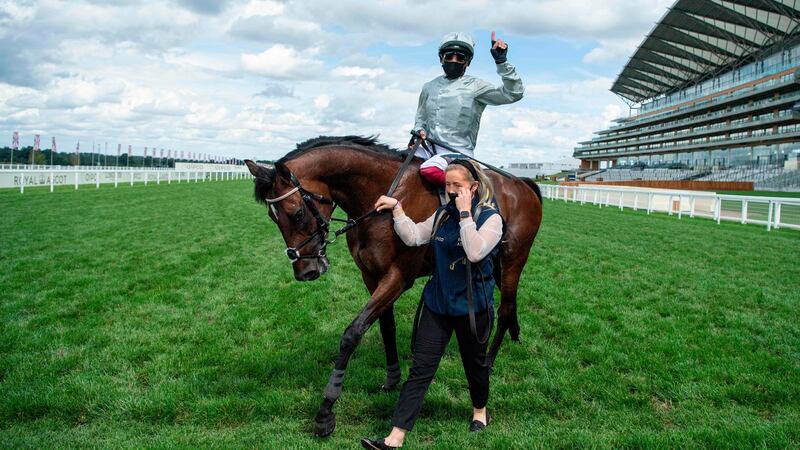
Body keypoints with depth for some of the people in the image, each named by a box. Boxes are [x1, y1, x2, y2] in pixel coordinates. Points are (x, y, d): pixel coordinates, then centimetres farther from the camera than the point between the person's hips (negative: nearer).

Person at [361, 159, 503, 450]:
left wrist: (465, 213, -25)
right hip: (437, 302, 4)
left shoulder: (490, 218, -12)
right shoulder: (443, 214, 6)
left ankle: (480, 410, 47)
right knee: (420, 367, 0)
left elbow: (475, 252, -27)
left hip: (472, 305, -4)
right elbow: (413, 237, 8)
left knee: (474, 361, 17)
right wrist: (396, 208, 1)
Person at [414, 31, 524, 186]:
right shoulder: (429, 87, 15)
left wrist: (502, 62, -20)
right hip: (429, 148, 5)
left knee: (429, 169, -35)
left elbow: (513, 94, -12)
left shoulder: (475, 86, -2)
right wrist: (419, 130, 6)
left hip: (458, 151, -5)